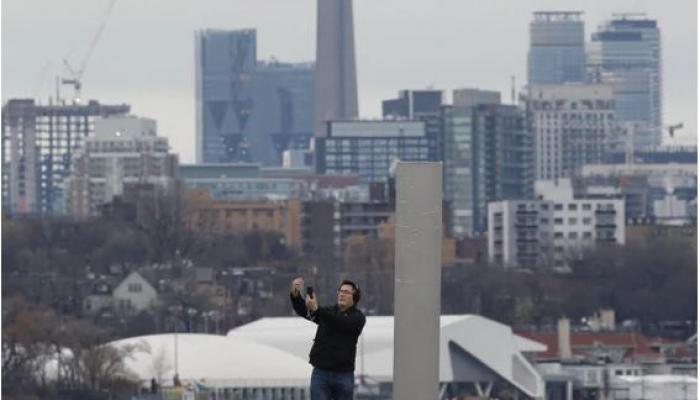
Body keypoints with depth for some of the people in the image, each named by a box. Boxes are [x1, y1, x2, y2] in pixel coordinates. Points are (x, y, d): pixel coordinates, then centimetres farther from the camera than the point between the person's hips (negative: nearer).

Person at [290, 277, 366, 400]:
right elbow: (302, 310, -2)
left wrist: (316, 310, -32)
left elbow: (341, 323, -21)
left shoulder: (358, 317, -1)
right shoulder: (328, 312, 11)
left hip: (344, 375, -2)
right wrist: (295, 295, -24)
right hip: (321, 373, 2)